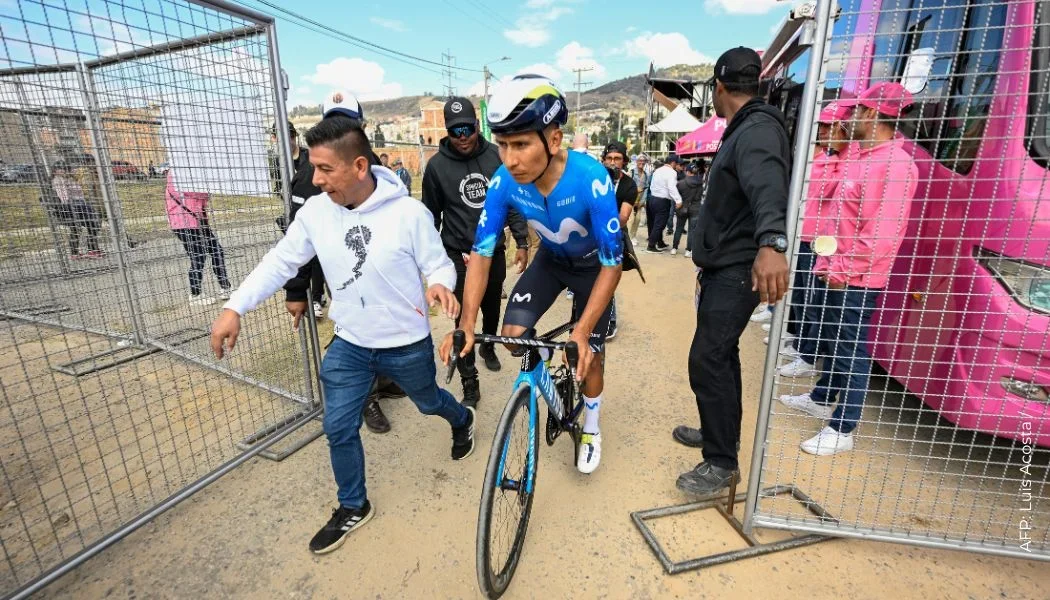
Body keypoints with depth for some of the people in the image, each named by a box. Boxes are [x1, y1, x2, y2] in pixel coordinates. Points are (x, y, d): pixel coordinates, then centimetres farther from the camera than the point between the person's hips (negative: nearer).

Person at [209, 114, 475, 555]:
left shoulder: (409, 212, -22)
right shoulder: (314, 212, -9)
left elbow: (438, 264, -13)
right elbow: (280, 262, 0)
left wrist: (440, 285, -36)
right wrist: (234, 308, -7)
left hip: (407, 344, -3)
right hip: (349, 344, 4)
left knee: (428, 401, 21)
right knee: (339, 428, 9)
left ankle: (462, 420, 59)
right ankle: (353, 507, 34)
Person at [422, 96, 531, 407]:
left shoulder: (496, 156, -2)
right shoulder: (437, 165, -7)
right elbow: (431, 215, 1)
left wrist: (522, 243, -1)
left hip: (494, 250, 3)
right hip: (459, 254, -2)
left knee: (492, 307, 19)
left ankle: (488, 347, 49)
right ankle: (470, 385, 9)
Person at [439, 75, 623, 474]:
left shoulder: (592, 180, -38)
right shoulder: (503, 182, -27)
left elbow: (612, 264, -32)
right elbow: (482, 252, -21)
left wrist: (583, 329, -40)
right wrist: (467, 322, -30)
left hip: (592, 265, -3)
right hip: (550, 258, 3)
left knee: (589, 353, 0)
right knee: (512, 336, -10)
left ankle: (591, 429, 29)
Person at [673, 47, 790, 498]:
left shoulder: (758, 130, -16)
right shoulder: (743, 130, 18)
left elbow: (768, 186, -38)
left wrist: (770, 243, -55)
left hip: (739, 269, -11)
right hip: (724, 265, 11)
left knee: (707, 360, -10)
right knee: (721, 355, 17)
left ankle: (722, 463, 3)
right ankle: (720, 432, 33)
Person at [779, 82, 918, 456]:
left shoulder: (895, 163, -17)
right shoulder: (857, 154, 12)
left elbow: (884, 234, -22)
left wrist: (844, 269, -18)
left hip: (856, 280, -9)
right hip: (836, 272, 9)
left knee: (852, 352, 0)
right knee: (833, 343, 21)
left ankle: (842, 430, 11)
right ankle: (822, 400, 38)